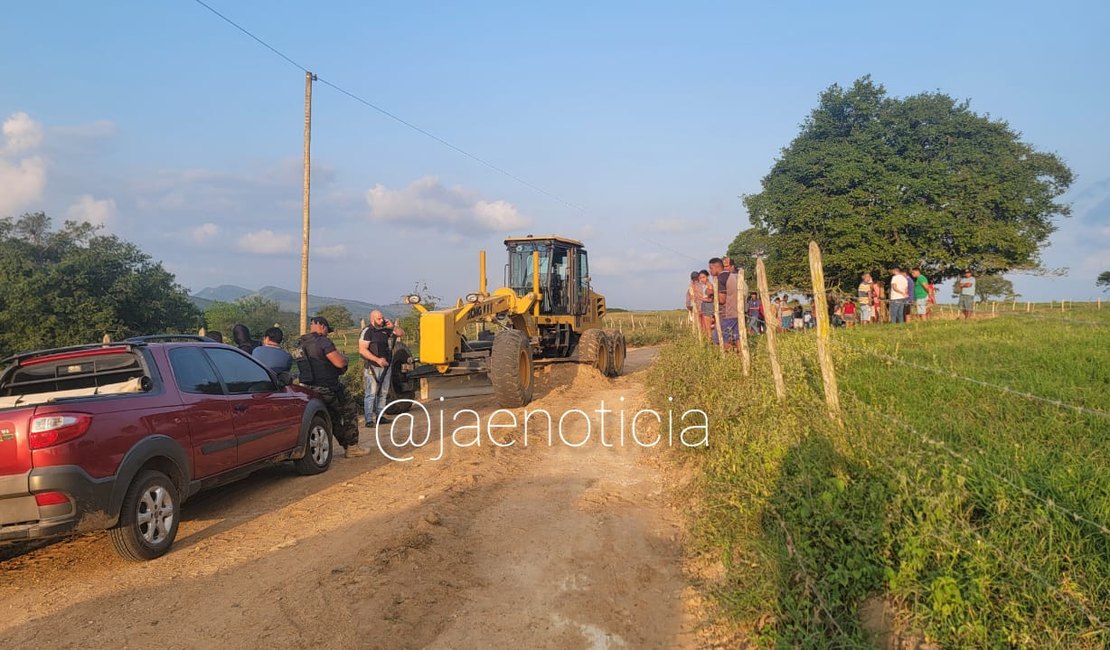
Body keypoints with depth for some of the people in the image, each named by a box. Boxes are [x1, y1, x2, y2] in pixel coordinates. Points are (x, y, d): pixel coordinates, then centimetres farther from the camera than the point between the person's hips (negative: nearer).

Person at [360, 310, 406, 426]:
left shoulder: (385, 330, 11)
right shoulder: (367, 332, -9)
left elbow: (401, 333, 16)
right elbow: (362, 350, -15)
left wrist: (393, 326, -3)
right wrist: (378, 360, -21)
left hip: (386, 366, 7)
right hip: (372, 367, -7)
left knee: (383, 392, 11)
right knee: (371, 393, -8)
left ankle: (380, 416, 19)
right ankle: (369, 420, -7)